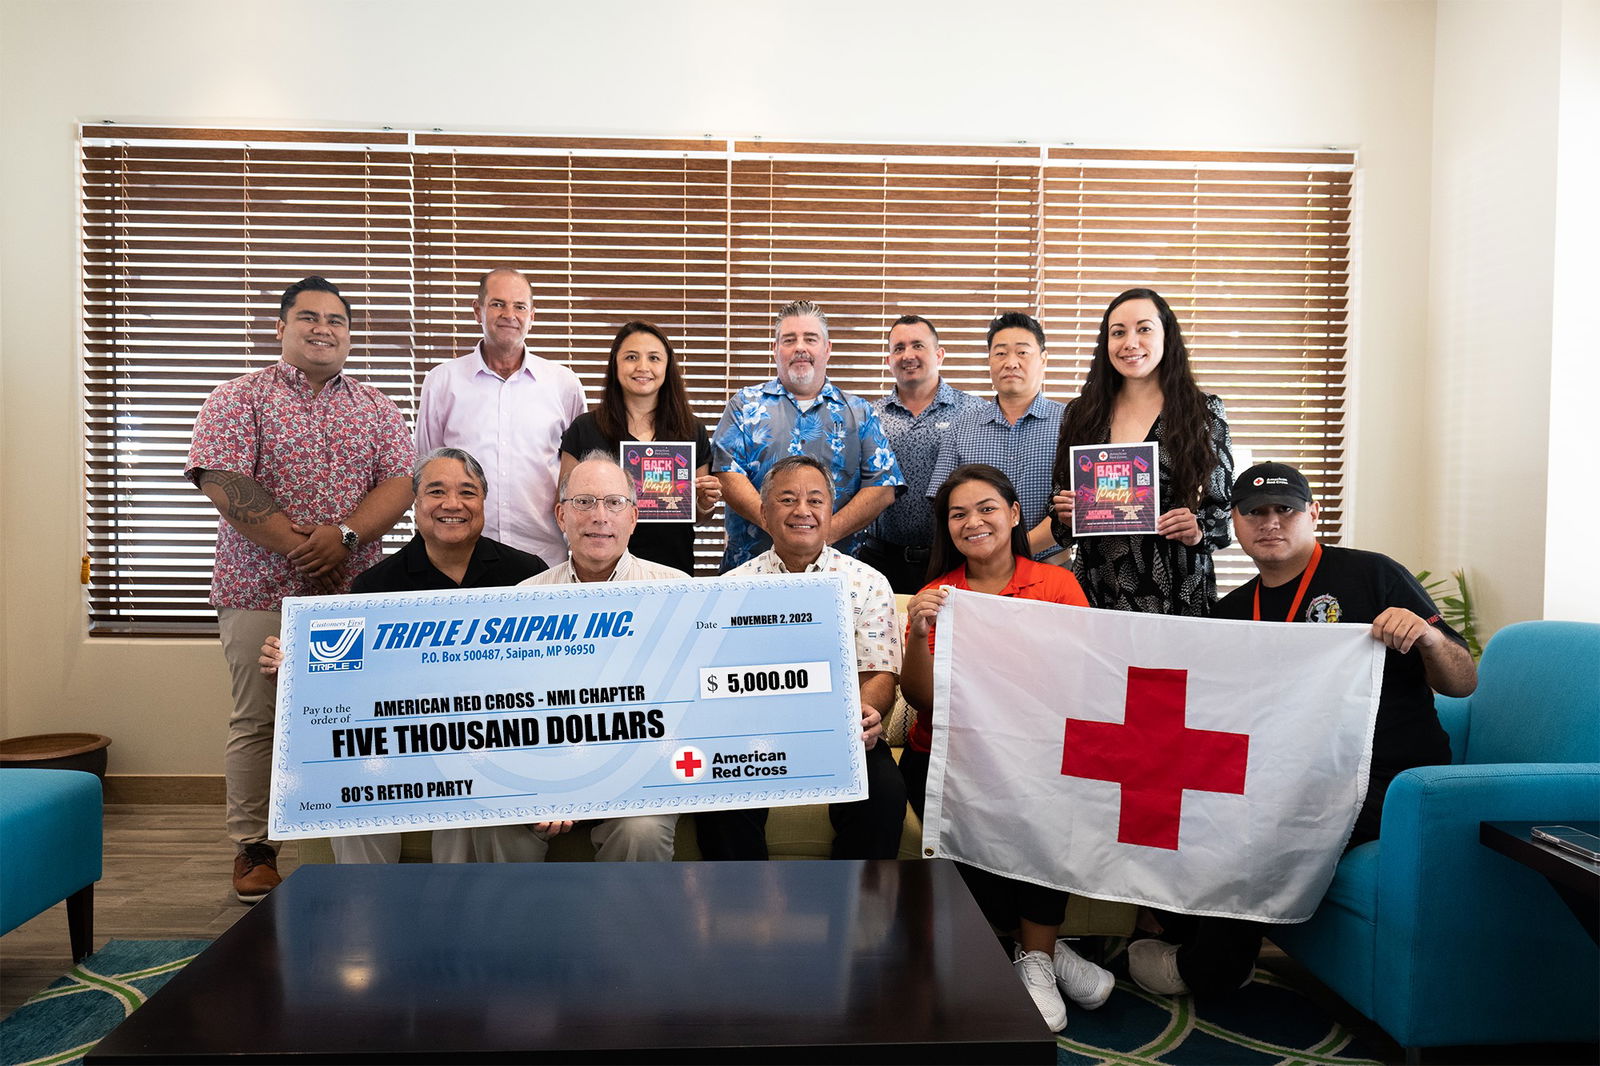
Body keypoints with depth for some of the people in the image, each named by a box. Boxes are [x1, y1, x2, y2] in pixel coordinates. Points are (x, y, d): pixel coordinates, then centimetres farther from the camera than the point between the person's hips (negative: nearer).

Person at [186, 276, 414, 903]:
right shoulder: (238, 399, 4)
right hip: (262, 591, -2)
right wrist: (298, 545, -15)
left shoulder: (376, 408, 13)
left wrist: (346, 535, -15)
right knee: (257, 720, 4)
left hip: (354, 590, 2)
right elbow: (222, 482, -9)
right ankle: (253, 849, 16)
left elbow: (400, 482, 2)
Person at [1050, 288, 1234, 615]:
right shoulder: (1080, 414, 6)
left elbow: (1223, 510, 3)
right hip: (1097, 591, 2)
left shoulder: (1204, 412, 1)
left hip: (1177, 592, -2)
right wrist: (1064, 516, -7)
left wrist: (1196, 533, -15)